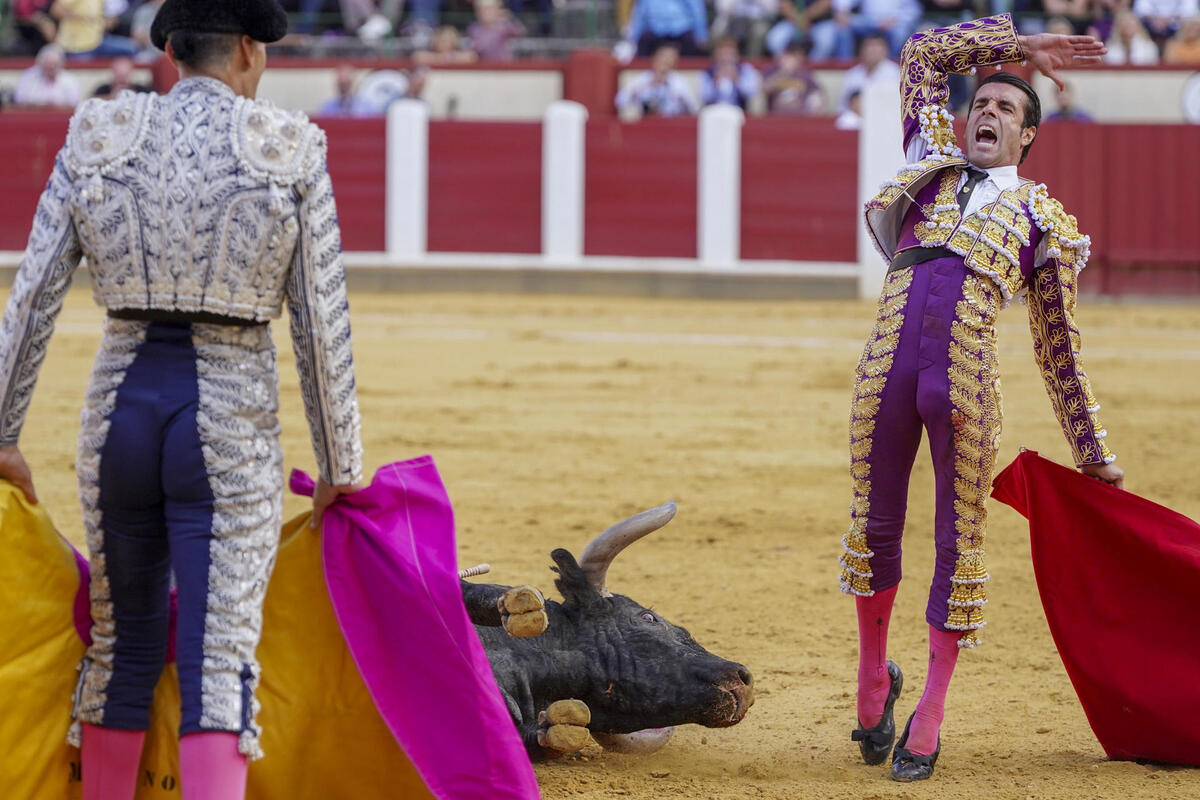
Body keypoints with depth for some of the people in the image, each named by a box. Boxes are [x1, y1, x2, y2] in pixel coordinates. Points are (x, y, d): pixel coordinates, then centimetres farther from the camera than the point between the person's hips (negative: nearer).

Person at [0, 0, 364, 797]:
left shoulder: (96, 139, 4)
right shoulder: (291, 151, -3)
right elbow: (322, 323, -2)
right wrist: (341, 469, 6)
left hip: (119, 408, 3)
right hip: (233, 424, -3)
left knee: (122, 648, 20)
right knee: (220, 670, -6)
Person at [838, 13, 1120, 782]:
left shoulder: (1044, 220, 18)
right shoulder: (933, 164, 23)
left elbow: (1060, 346, 22)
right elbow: (923, 53, 32)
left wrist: (1093, 455, 24)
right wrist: (1013, 44, 34)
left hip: (965, 386, -2)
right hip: (887, 373, 2)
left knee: (960, 543, 1)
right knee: (875, 527, 9)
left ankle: (929, 717, 11)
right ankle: (875, 677, 30)